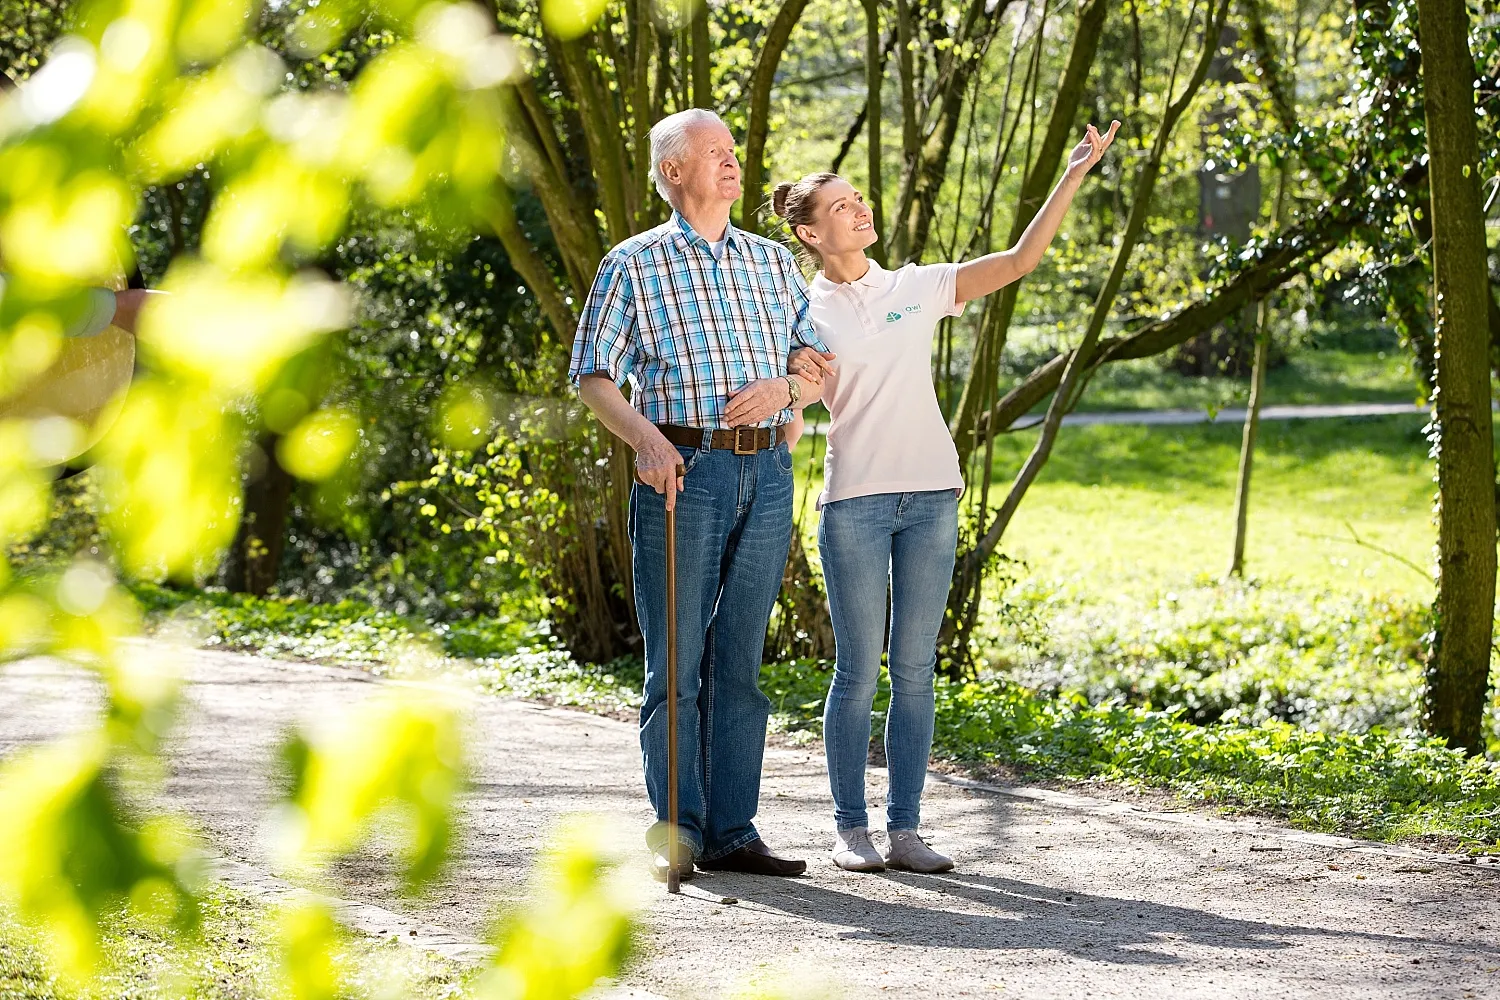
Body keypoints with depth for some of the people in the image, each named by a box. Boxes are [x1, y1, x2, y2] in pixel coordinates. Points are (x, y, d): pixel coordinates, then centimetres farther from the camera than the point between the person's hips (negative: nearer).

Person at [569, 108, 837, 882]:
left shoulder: (773, 262, 16)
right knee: (677, 659, -4)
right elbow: (592, 376, 0)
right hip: (683, 470, -4)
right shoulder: (634, 265, 4)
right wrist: (646, 438, -17)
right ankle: (676, 833, 1)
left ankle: (732, 832, 9)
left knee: (739, 657, 6)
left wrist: (785, 388, -6)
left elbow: (821, 368, 17)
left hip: (767, 472, 4)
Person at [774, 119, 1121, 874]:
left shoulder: (916, 288, 9)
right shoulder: (804, 316, 3)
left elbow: (1020, 259, 4)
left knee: (915, 668, 4)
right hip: (855, 500, -3)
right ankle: (851, 828, 7)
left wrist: (1074, 175, -1)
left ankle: (904, 829, 8)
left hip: (931, 496, 3)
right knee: (858, 670, -2)